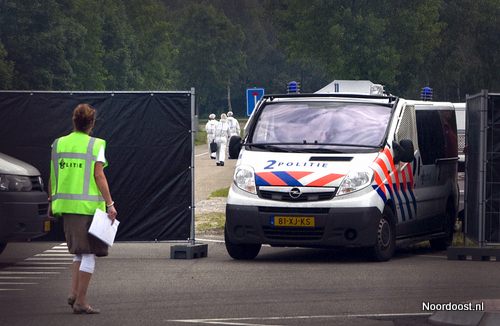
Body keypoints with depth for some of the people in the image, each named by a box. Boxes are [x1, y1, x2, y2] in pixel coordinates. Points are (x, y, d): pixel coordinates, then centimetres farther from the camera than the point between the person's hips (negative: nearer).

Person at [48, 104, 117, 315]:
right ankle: (80, 302, -2)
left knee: (79, 251, 21)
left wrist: (51, 202, 19)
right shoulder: (95, 145, -6)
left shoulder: (58, 144, 7)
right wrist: (110, 204, -11)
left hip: (66, 204, 5)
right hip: (89, 206, -5)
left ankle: (74, 293, 9)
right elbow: (99, 176, -12)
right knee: (89, 254, 0)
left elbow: (52, 176, 10)